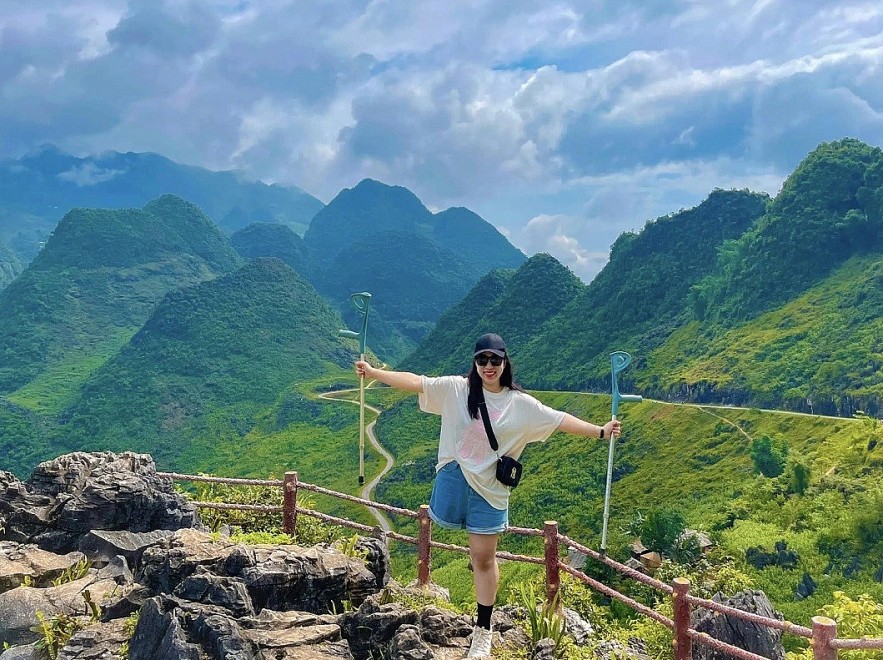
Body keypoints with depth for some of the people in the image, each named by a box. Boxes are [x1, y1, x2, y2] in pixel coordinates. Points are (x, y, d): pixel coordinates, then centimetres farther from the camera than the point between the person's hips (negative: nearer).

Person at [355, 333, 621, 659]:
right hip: (453, 479, 1)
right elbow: (415, 382, -7)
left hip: (489, 488, -1)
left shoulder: (520, 403, -5)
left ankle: (483, 631, 18)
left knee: (483, 558, 5)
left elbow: (560, 420, -3)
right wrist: (373, 372, -9)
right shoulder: (456, 388, -6)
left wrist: (600, 431, -9)